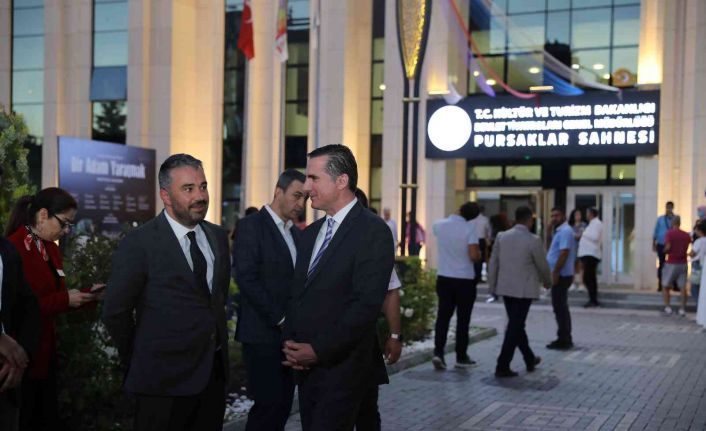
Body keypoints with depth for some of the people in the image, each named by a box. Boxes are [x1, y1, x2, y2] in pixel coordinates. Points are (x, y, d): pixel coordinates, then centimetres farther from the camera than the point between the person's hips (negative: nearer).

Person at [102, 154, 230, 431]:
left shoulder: (218, 236, 8)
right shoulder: (139, 244, -11)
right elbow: (115, 312, -7)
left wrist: (216, 347, 15)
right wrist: (141, 363, 3)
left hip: (214, 373, 6)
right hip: (164, 380, -6)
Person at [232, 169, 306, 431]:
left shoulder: (294, 232, 16)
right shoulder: (251, 226, -8)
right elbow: (246, 279, -16)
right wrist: (279, 318, -15)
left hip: (288, 332, 7)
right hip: (262, 332, -7)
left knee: (284, 402, 8)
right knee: (269, 403, -7)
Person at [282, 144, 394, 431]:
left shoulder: (373, 232, -11)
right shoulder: (311, 233, 15)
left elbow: (367, 304, -18)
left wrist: (318, 351, -17)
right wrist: (291, 344, 1)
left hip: (342, 369, -7)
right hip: (306, 367, 7)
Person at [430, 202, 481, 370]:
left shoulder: (439, 225, -1)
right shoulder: (469, 229, -15)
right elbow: (474, 256, -21)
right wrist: (479, 254, 1)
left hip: (444, 278, 4)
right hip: (465, 279, -3)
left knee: (443, 316, 8)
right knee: (463, 319, 7)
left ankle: (438, 353, -3)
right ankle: (461, 357, 14)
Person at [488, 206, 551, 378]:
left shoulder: (501, 236, 0)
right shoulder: (533, 240, -13)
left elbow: (493, 263, 3)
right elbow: (542, 265, -2)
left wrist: (492, 286, 11)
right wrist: (548, 282, 16)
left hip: (505, 288, 6)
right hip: (524, 290, -5)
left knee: (516, 324, 17)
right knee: (515, 327, -1)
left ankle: (530, 359, 32)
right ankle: (502, 366, -4)